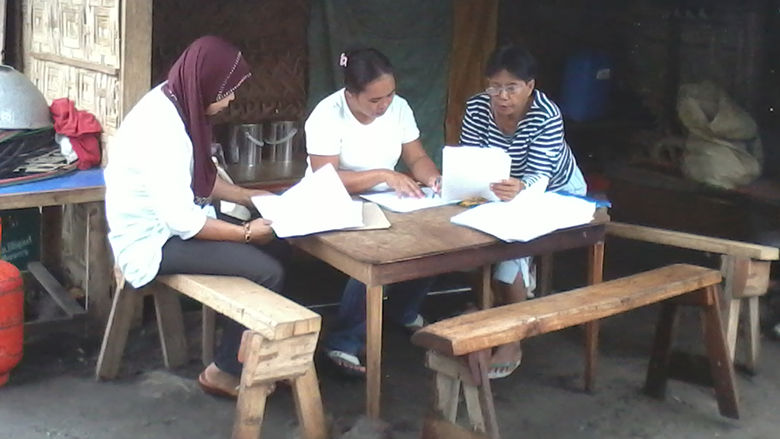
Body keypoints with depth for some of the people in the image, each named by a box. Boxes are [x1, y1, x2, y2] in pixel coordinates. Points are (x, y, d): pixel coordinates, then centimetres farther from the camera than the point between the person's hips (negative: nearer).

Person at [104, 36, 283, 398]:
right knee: (268, 272, -15)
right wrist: (247, 233, -17)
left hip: (170, 221, 9)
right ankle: (225, 371, 2)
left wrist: (249, 197, 7)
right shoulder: (163, 129, -28)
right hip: (153, 241, -9)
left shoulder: (174, 102, 2)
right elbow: (182, 221, -27)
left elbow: (201, 179, 15)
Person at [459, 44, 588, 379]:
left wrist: (520, 189, -60)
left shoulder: (547, 116, -29)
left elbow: (539, 177, -37)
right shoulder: (477, 107, -17)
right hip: (507, 190, 4)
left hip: (556, 192, -4)